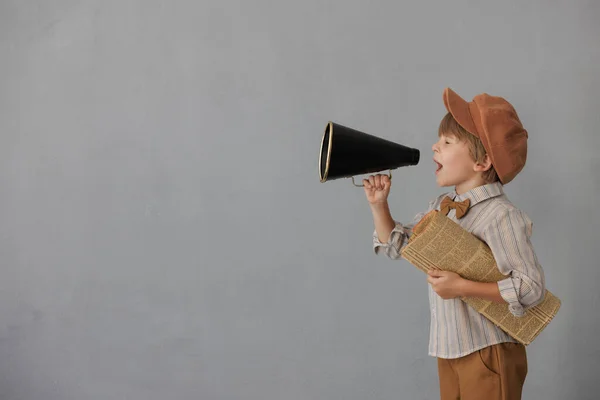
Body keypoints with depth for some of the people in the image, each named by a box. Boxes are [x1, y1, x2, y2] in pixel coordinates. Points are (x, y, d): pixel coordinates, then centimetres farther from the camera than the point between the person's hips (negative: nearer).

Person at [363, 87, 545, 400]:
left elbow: (531, 288, -23)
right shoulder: (440, 207, 4)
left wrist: (462, 287, -26)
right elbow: (397, 245, 17)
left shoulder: (500, 216, -22)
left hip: (488, 352, -7)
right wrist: (379, 204, 3)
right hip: (449, 349, 7)